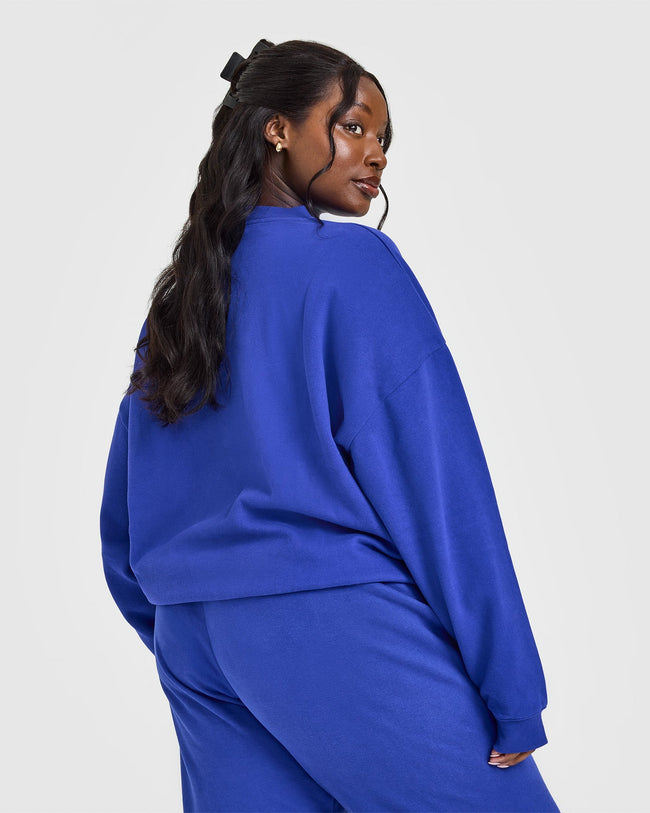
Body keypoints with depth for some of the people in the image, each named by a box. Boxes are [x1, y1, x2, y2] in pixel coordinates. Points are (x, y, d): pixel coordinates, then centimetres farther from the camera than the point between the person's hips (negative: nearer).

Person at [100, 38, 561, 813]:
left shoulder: (176, 296, 14)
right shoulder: (355, 263, -5)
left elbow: (125, 523, 16)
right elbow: (435, 483, -11)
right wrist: (510, 696, -9)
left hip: (194, 641, 8)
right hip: (333, 624, -7)